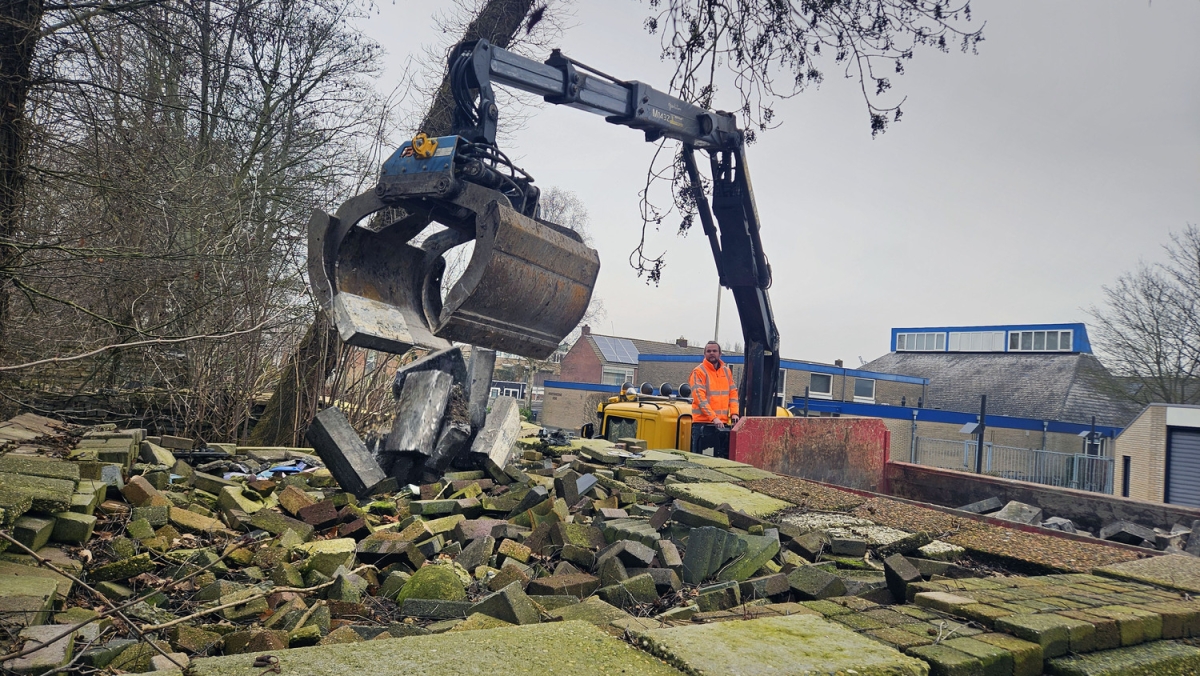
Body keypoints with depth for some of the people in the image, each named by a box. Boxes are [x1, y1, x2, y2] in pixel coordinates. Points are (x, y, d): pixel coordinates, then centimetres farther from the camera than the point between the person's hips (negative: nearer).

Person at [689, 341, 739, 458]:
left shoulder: (727, 371, 13)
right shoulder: (699, 372, -5)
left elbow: (733, 393, 12)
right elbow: (700, 398, -14)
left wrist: (734, 413, -4)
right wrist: (713, 417, -21)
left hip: (724, 423, 6)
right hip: (703, 424, -5)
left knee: (724, 457, 10)